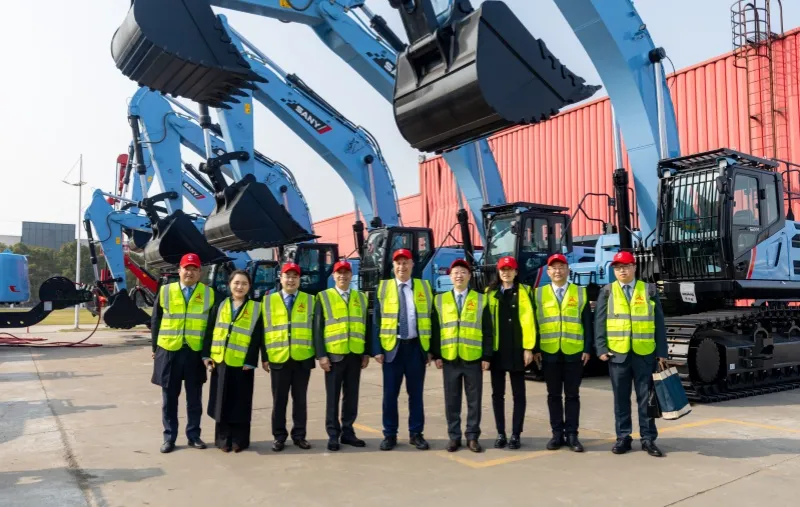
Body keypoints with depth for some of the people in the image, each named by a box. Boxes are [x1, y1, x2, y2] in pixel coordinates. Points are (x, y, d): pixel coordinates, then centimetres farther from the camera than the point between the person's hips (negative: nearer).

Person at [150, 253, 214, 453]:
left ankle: (193, 435, 20)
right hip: (169, 351, 0)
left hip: (196, 352, 0)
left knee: (194, 397, 8)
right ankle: (169, 437, 18)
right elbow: (155, 322, 8)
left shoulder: (209, 293, 3)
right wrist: (155, 348, 5)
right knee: (169, 397, 7)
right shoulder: (165, 291, 4)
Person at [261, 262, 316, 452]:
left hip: (303, 359, 0)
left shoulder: (310, 300, 7)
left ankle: (299, 435, 19)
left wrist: (318, 355, 1)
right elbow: (264, 331, 6)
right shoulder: (268, 300, 7)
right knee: (279, 400, 6)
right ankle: (279, 436, 17)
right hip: (278, 359, 0)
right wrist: (264, 357, 1)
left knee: (300, 399, 8)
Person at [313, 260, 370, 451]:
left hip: (355, 355, 3)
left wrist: (366, 353, 6)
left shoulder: (361, 297, 11)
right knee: (333, 397, 3)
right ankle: (333, 434, 12)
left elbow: (366, 327, 12)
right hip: (334, 355, -3)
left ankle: (347, 432, 19)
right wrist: (321, 355, -9)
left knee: (351, 396, 8)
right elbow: (318, 328, -2)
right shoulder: (323, 297, 2)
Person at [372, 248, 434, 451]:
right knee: (390, 394, 4)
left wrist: (431, 349, 0)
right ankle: (390, 434, 17)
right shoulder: (383, 287, 4)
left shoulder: (425, 287, 6)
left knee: (416, 393, 8)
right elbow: (376, 320, 2)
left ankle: (416, 434, 20)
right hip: (392, 347, -1)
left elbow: (430, 319, 5)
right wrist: (377, 349, -5)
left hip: (417, 347, 1)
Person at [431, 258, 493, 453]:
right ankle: (454, 436, 16)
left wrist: (487, 356, -3)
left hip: (473, 358, -1)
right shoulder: (440, 300, 8)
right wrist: (436, 355, 0)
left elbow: (487, 331, 3)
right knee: (452, 400, 6)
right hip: (449, 358, 1)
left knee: (474, 400, 5)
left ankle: (472, 436, 16)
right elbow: (436, 329, 6)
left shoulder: (481, 300, 5)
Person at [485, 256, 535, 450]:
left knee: (518, 394, 5)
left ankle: (516, 434, 13)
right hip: (496, 350, 2)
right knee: (498, 393, 8)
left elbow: (528, 320, -4)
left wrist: (528, 348, -10)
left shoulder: (524, 291, 2)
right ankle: (501, 434, 17)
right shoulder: (490, 292, 9)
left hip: (517, 349, -2)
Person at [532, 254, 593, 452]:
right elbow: (534, 323, 5)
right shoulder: (539, 293, 6)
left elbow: (587, 323, 4)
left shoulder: (581, 293, 6)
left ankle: (572, 434, 13)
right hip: (549, 353, 1)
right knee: (554, 395, 7)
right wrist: (535, 349, -1)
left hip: (574, 352, 0)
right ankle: (557, 434, 15)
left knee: (572, 395, 5)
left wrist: (587, 349, -4)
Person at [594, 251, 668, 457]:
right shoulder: (607, 292, 6)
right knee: (621, 398, 7)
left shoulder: (649, 290, 6)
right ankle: (623, 438, 16)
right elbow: (600, 322, 3)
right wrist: (601, 349, -6)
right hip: (617, 353, 0)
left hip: (645, 353, 0)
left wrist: (661, 352, -1)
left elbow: (659, 323, 4)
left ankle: (648, 439, 15)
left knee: (646, 397, 6)